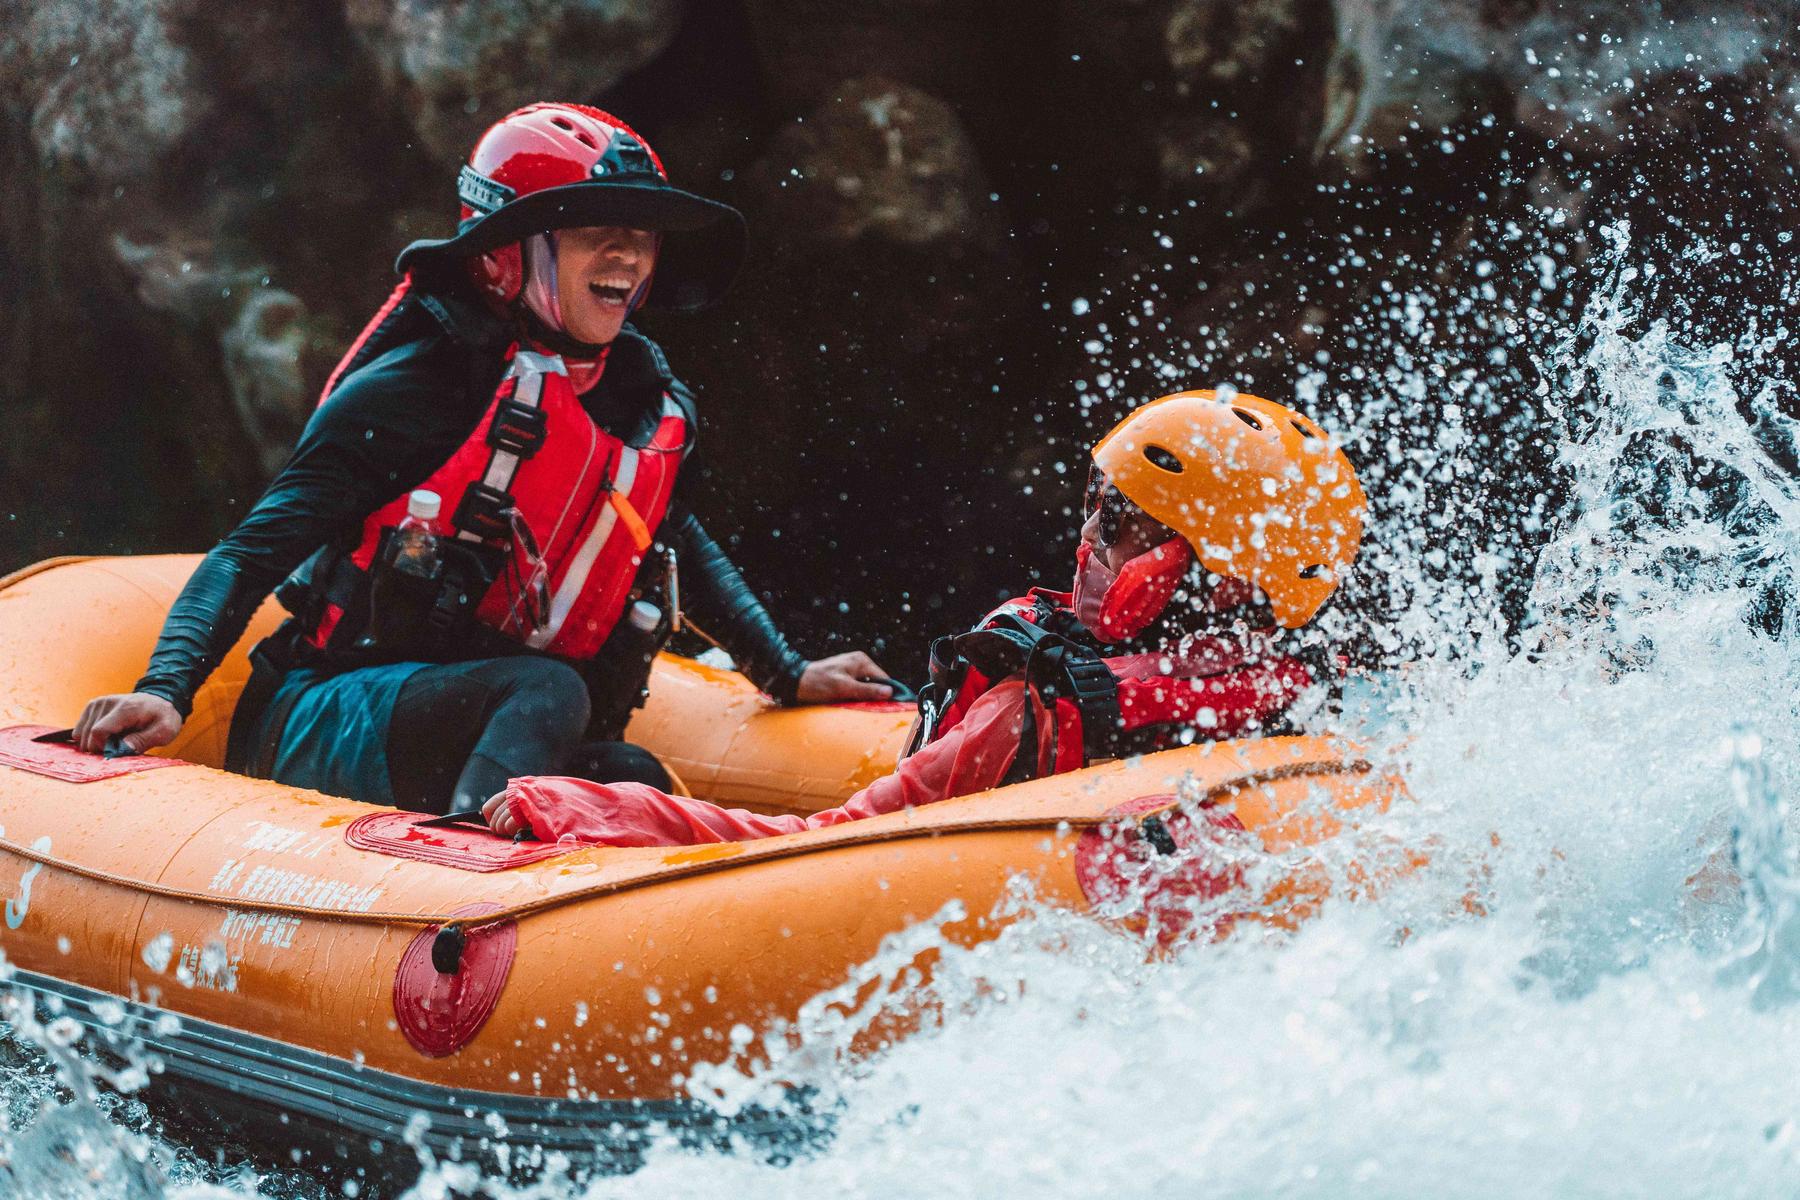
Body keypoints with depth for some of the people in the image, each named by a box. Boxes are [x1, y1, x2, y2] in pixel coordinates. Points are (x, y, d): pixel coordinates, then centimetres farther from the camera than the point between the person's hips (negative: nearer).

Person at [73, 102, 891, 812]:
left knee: (632, 780, -24)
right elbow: (251, 554, -11)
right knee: (550, 691, -35)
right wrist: (166, 690, -26)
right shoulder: (418, 390, -10)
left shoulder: (652, 406, 9)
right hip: (317, 729, -7)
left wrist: (787, 675, 32)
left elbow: (683, 548, 31)